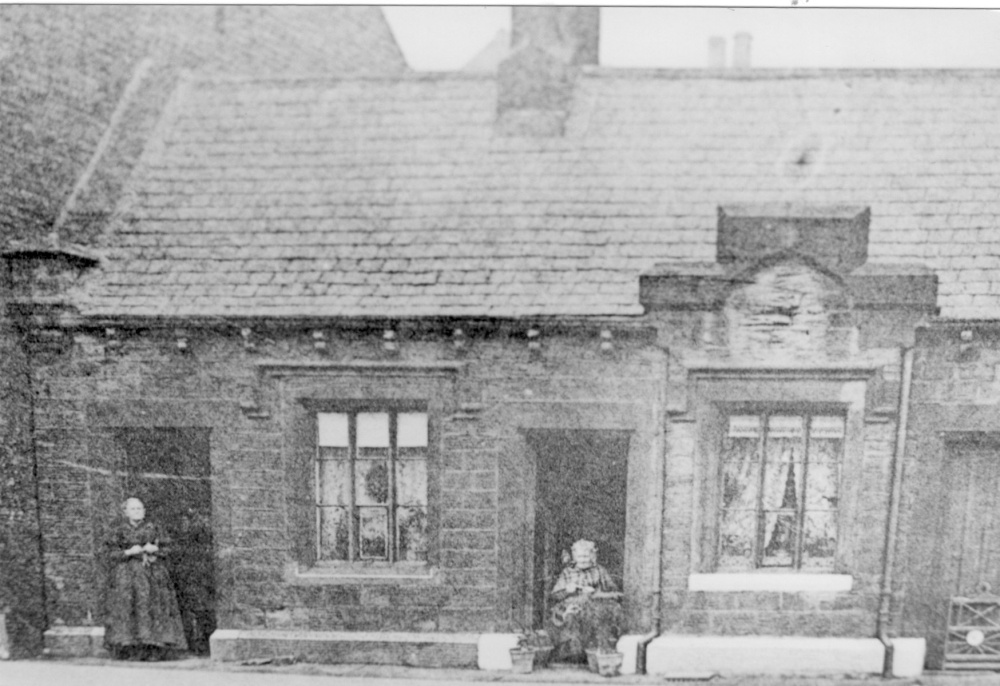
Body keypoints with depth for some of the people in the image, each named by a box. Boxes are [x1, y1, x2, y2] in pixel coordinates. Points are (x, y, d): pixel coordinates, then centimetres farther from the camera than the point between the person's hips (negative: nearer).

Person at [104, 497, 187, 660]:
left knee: (154, 607, -6)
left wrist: (154, 549, -9)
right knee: (128, 607, -10)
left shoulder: (152, 528, 10)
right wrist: (129, 552, -13)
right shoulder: (120, 531, 7)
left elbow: (166, 548, 10)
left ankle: (154, 650, -3)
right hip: (127, 575, -1)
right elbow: (112, 554, 2)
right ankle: (130, 650, -5)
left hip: (152, 574, 1)